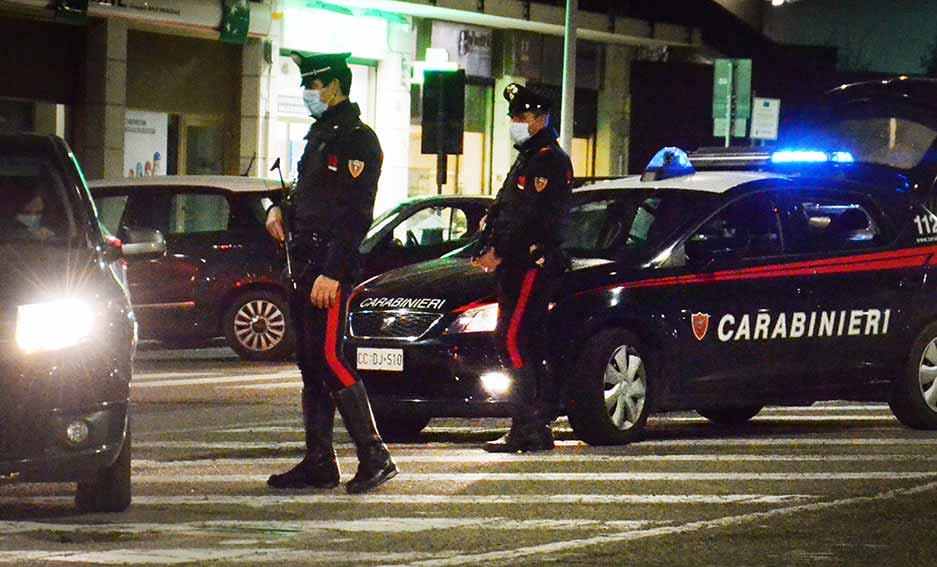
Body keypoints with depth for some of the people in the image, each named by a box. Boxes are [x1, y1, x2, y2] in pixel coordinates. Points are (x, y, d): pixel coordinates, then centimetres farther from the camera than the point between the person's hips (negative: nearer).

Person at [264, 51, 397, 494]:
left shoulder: (357, 140, -12)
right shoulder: (319, 134, 18)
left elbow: (356, 216, -18)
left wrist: (332, 273, -23)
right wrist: (281, 209, 9)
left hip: (330, 270, -10)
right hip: (303, 267, 10)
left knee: (328, 360, -13)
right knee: (311, 366, 9)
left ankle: (374, 457, -9)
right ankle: (318, 462, 12)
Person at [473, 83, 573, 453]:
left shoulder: (549, 160, -9)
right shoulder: (526, 159, 24)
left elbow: (531, 216, -18)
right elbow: (501, 211, 23)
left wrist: (500, 253, -18)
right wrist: (487, 250, 9)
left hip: (534, 265, -10)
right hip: (517, 267, 10)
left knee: (513, 341, -15)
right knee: (529, 345, 10)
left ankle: (526, 428, -17)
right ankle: (539, 429, 12)